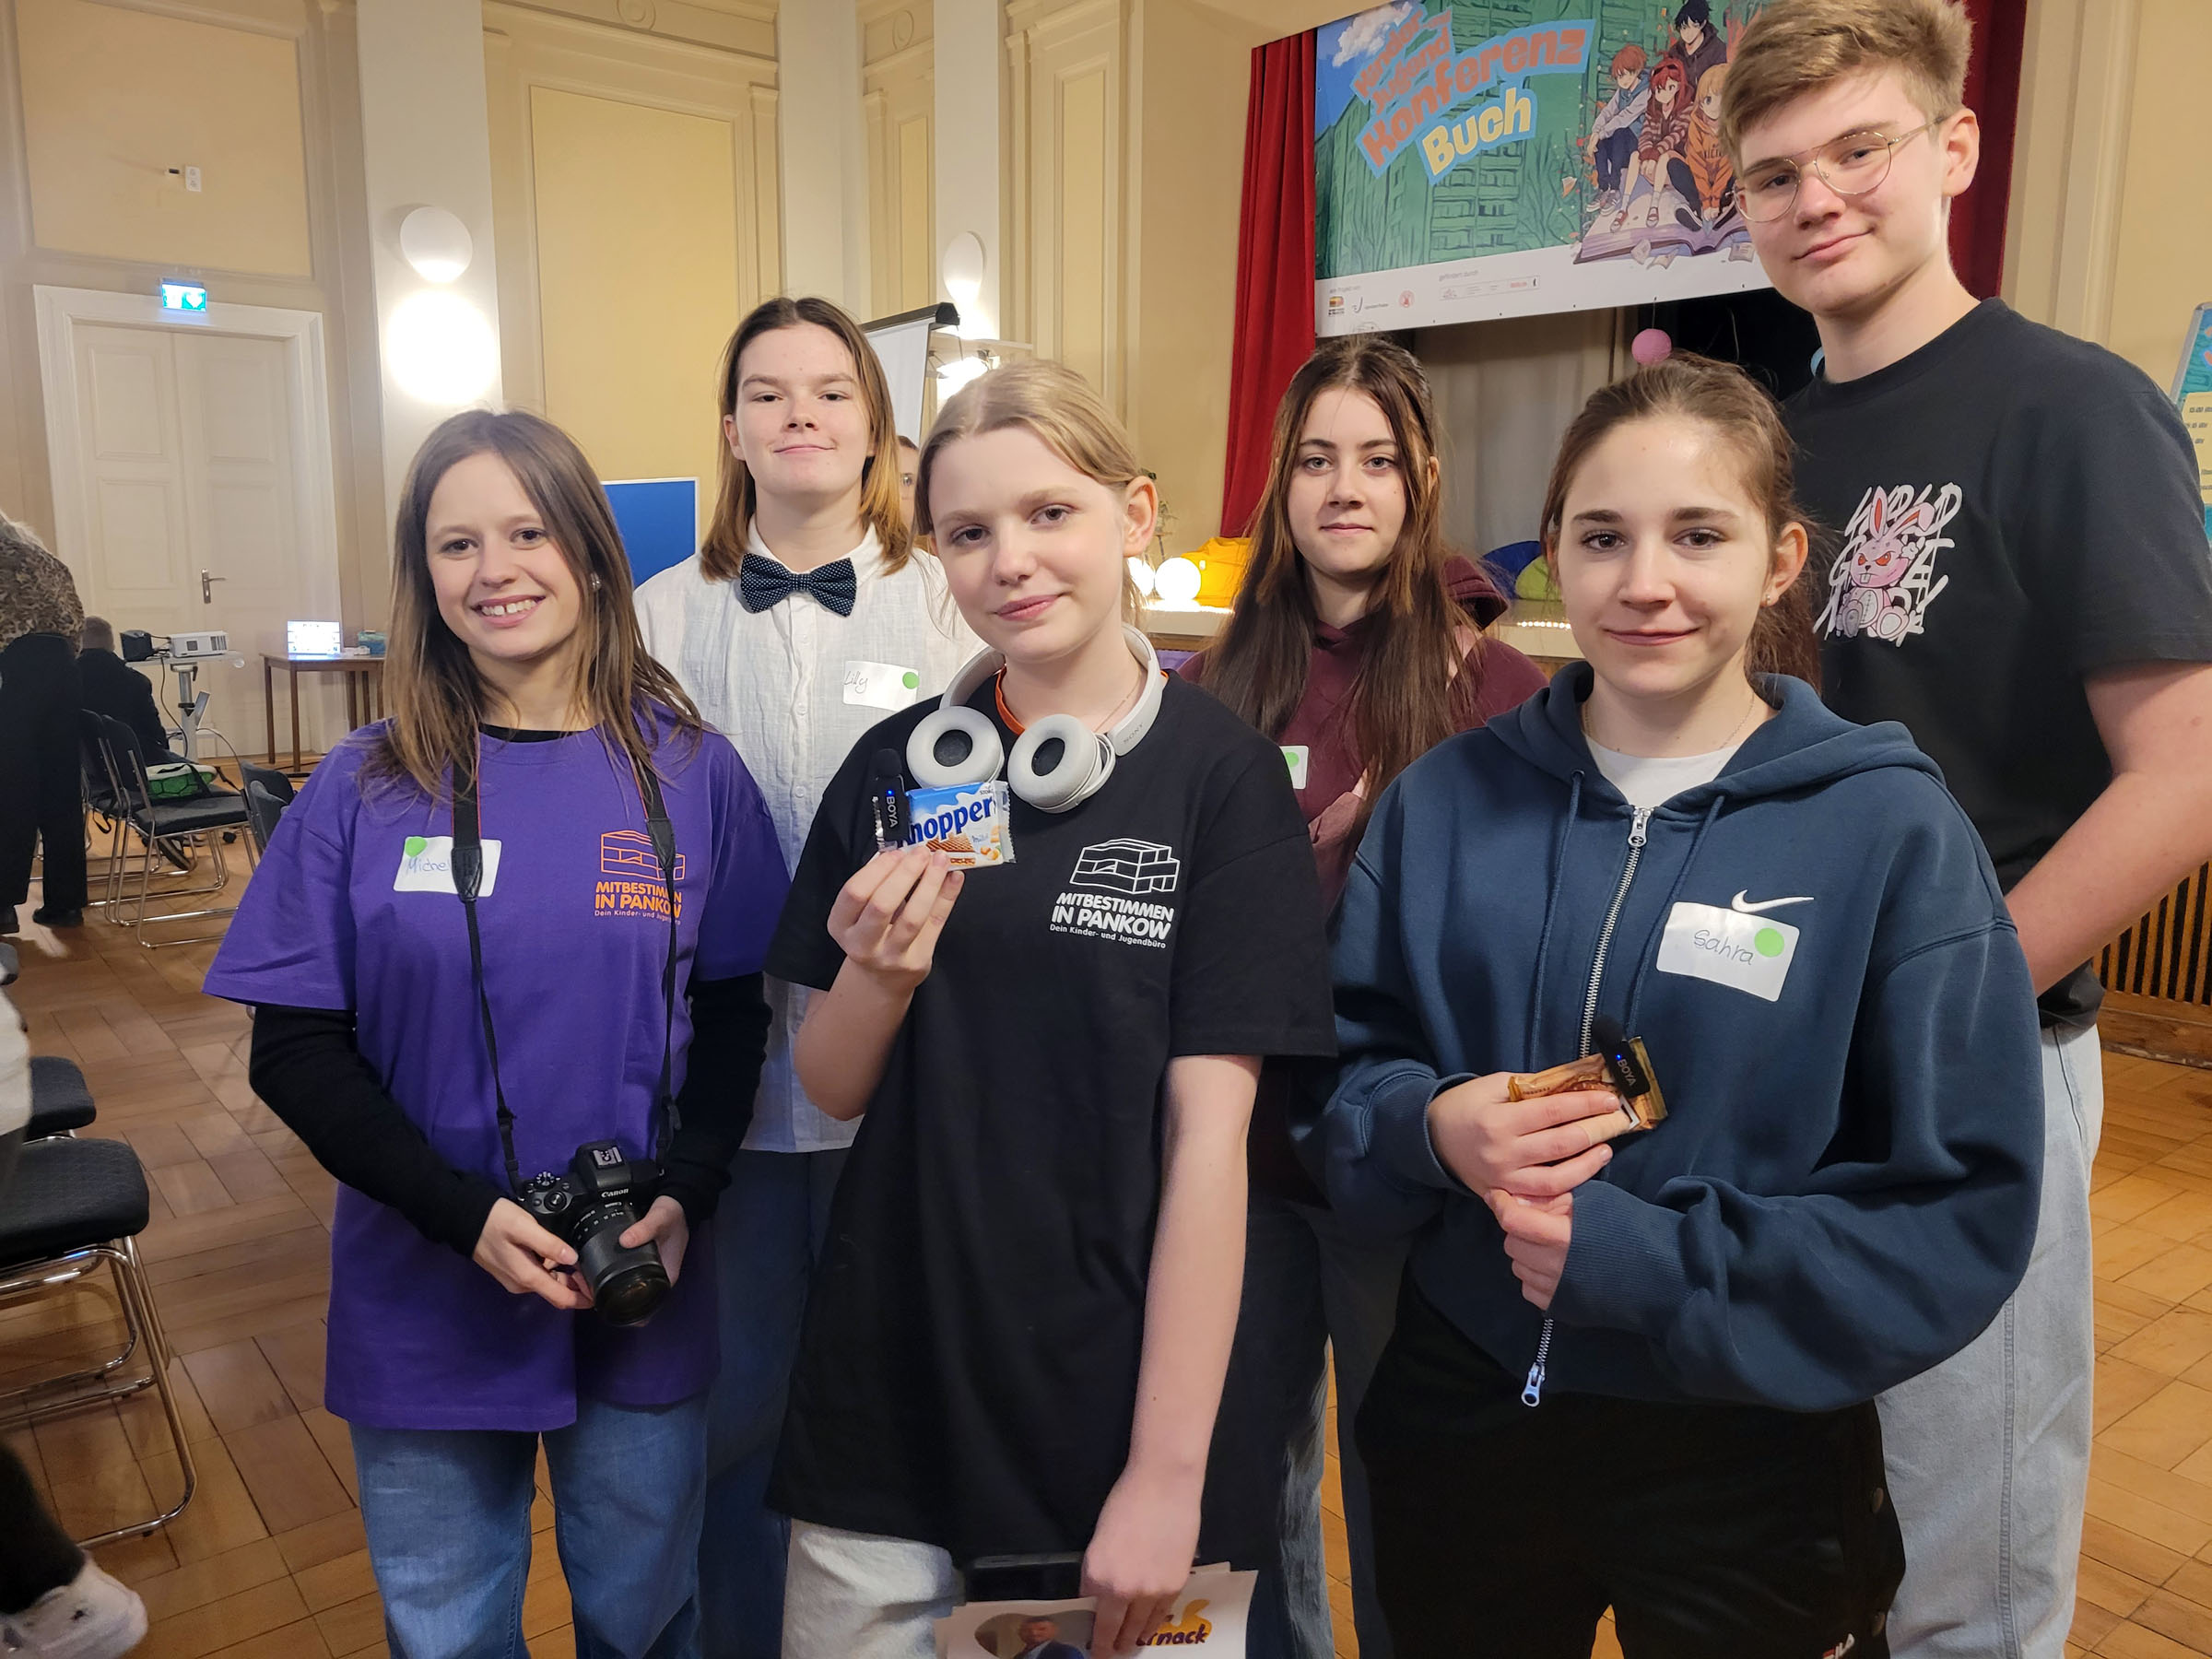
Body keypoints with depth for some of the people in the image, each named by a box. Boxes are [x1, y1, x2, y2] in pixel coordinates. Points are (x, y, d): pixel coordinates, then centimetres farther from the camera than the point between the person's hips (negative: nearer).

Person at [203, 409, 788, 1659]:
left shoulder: (690, 772, -4)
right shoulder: (365, 789, -4)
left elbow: (733, 1014, 0)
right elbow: (294, 1048, -4)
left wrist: (686, 1193, -16)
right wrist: (465, 1215, -16)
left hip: (640, 1303, 0)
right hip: (427, 1308, 1)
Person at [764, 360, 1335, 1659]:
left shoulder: (1220, 774, -11)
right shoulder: (897, 768, -1)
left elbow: (1211, 1125, -13)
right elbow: (830, 1088, 4)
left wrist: (1168, 1472, -14)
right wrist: (879, 975, -17)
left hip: (1113, 1402, -2)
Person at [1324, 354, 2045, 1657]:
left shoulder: (1891, 830, -11)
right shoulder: (1446, 801, -3)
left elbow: (1962, 1216, -13)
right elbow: (1341, 1068, 1)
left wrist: (1645, 1263, -22)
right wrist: (1429, 1126, -20)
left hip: (1751, 1455, -2)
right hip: (1458, 1415, 3)